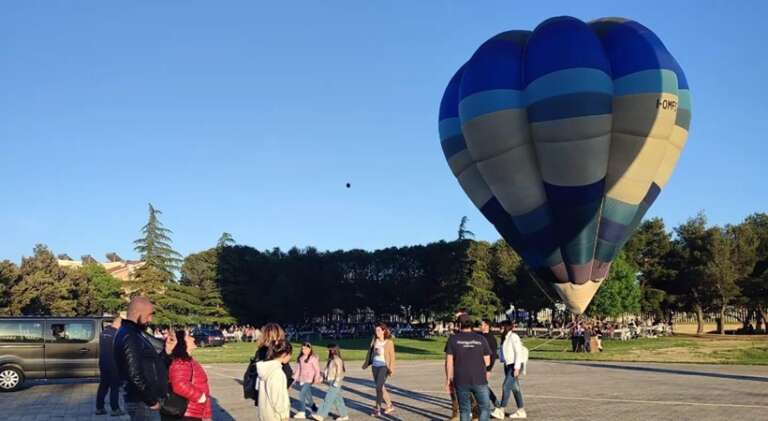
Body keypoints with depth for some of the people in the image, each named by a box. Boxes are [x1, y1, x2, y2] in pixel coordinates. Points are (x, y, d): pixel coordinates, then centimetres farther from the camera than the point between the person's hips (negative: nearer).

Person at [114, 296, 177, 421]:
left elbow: (150, 366, 15)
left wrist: (167, 351, 1)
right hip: (142, 403, -10)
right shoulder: (128, 336, -17)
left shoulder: (135, 334, 15)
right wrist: (151, 400, -16)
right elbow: (135, 375, -24)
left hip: (145, 401, 10)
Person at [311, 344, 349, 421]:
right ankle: (344, 415, 20)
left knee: (328, 399, -7)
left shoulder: (337, 360, -15)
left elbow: (339, 371, -18)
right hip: (331, 382, 9)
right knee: (338, 399, 13)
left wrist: (336, 381, -22)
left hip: (335, 383, -9)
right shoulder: (331, 360, 12)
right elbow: (327, 370, 17)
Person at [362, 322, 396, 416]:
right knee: (380, 388, 11)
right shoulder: (374, 340, 6)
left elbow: (392, 356, -8)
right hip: (375, 366, 6)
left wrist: (391, 368, -16)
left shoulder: (389, 342, -8)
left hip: (384, 366, -6)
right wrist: (366, 364, 15)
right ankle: (389, 406, 26)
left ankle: (377, 409, -7)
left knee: (378, 387, -13)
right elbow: (370, 352, 15)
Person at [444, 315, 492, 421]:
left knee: (464, 409, 10)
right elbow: (487, 362, 5)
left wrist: (448, 379, 5)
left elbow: (449, 361, -3)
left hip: (461, 380, 0)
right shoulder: (481, 339, 2)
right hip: (479, 380, 0)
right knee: (485, 407, 10)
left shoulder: (453, 339, -1)